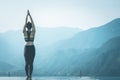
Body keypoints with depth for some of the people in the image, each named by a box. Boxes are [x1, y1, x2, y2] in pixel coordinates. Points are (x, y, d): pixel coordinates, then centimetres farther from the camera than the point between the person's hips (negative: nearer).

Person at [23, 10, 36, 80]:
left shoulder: (25, 32, -4)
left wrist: (27, 15, 7)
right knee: (31, 63, -1)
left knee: (27, 63, 6)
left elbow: (25, 23, 3)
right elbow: (33, 23, -1)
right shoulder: (33, 32, -7)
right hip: (32, 48, -1)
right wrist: (30, 15, 3)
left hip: (26, 48, 1)